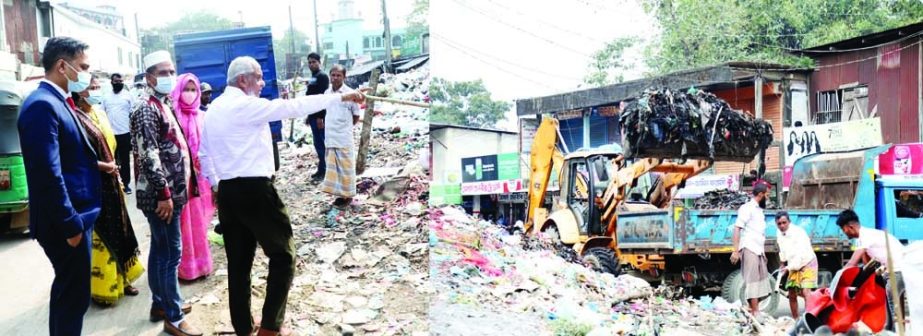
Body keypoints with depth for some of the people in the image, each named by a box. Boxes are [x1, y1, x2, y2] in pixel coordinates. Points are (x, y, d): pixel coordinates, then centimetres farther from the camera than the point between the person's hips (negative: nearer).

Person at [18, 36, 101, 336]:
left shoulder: (56, 102, 12)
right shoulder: (42, 105, -20)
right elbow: (48, 174, -24)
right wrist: (71, 224, -21)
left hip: (71, 218, 10)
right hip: (65, 223, -10)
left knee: (67, 290, 21)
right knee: (75, 295, 1)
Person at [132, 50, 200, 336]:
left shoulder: (162, 104, 15)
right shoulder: (147, 109, -15)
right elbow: (148, 155, -22)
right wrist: (164, 193, -23)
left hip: (169, 192, 10)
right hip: (161, 195, -10)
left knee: (160, 251, 17)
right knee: (171, 254, -4)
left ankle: (160, 304, 28)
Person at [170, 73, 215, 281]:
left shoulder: (200, 116, 9)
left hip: (199, 175, 5)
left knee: (199, 221, 13)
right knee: (184, 223, 2)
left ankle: (200, 263, 24)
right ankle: (186, 267, 12)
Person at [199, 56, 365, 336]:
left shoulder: (212, 110, 14)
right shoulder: (248, 105, -11)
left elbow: (204, 153, 19)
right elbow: (293, 107, -16)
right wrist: (341, 97, -14)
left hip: (227, 192, 8)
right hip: (255, 190, -8)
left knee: (238, 261, 13)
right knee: (282, 255, 5)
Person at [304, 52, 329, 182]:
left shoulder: (322, 76, -11)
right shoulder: (312, 78, 18)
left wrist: (320, 117, -23)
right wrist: (308, 116, 20)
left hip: (319, 116, -10)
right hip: (313, 116, 10)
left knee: (320, 143, -8)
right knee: (318, 143, 12)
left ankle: (323, 170, -4)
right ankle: (322, 169, 18)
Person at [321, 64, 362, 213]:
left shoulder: (350, 93, -9)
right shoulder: (327, 93, 7)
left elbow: (356, 116, 0)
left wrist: (344, 127, 9)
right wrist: (332, 127, 9)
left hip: (344, 138, -5)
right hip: (330, 138, 6)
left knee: (346, 168, 2)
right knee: (333, 167, 10)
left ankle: (348, 196, 12)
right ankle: (340, 194, 20)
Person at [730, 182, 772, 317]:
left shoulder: (759, 210, 19)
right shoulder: (747, 208, -8)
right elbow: (737, 228, -15)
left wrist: (763, 252, 21)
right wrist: (736, 250, -22)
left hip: (758, 250, 9)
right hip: (749, 249, -9)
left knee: (760, 280, 11)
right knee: (752, 281, -7)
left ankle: (753, 310, 17)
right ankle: (755, 312, -6)